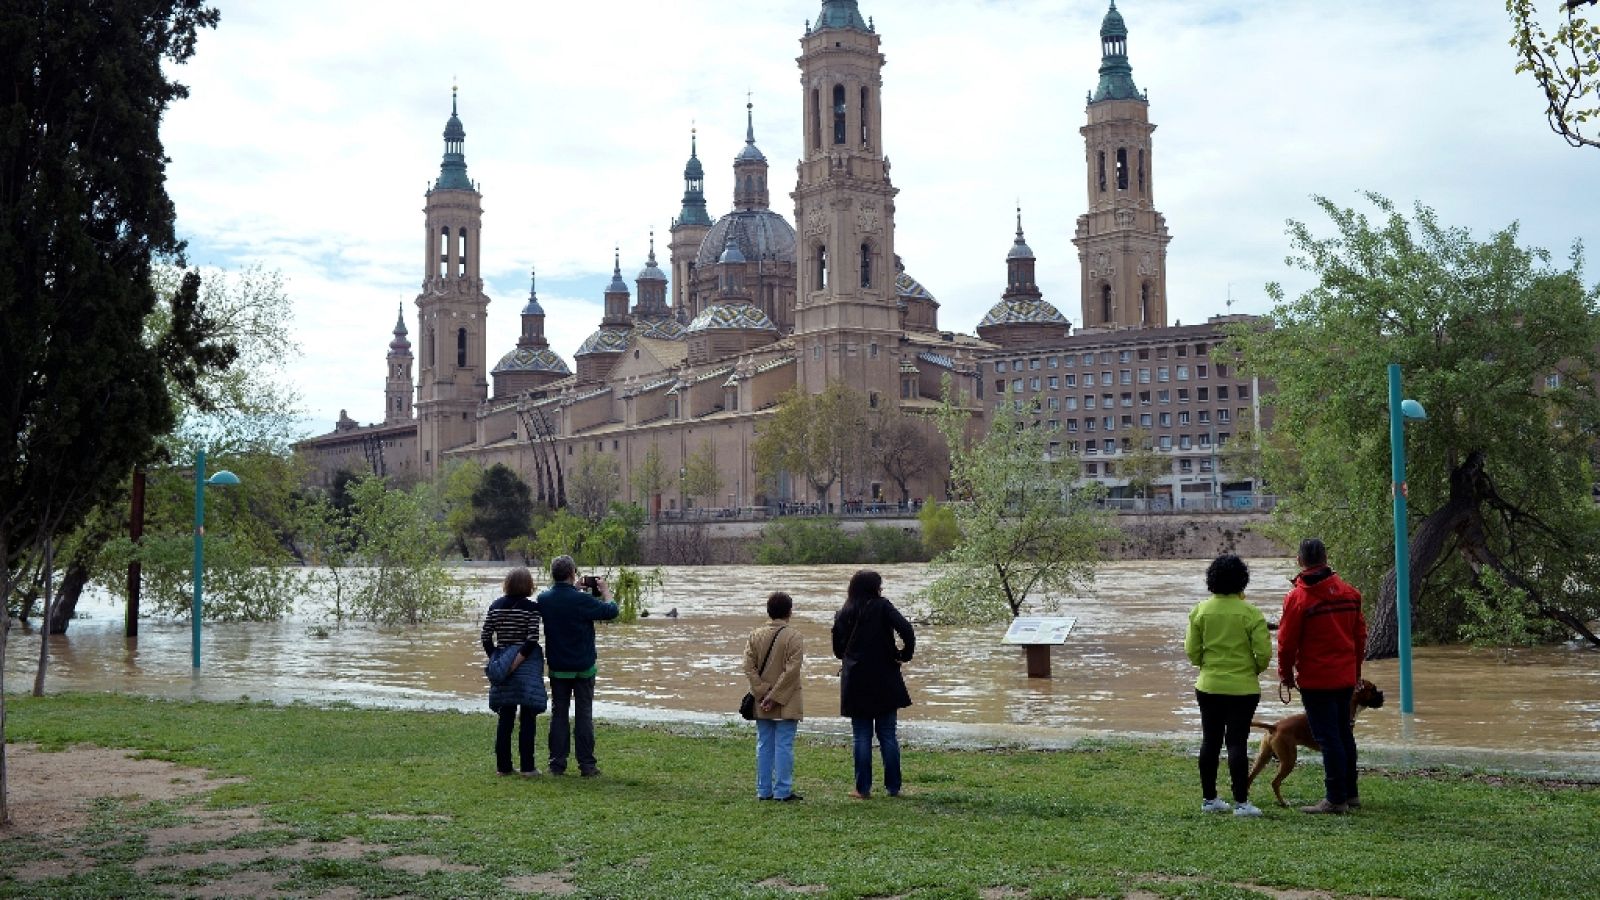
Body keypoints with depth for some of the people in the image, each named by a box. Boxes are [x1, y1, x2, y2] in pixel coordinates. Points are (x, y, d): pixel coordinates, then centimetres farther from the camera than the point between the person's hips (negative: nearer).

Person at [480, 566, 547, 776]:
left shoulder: (495, 607, 4)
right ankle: (527, 766, 1)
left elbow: (485, 637, 3)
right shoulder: (531, 608, -9)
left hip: (502, 666, 4)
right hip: (527, 667, -4)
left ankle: (503, 766, 13)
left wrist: (496, 660, 7)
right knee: (528, 718, 2)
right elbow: (531, 640, -16)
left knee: (505, 718, 11)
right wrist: (516, 663, -14)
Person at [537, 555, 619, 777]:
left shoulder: (544, 599, -4)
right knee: (584, 715, 3)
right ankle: (587, 765, 5)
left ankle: (557, 764, 9)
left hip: (557, 667, 4)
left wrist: (575, 588, 16)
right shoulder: (581, 600, -19)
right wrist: (605, 591, 5)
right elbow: (611, 611, -11)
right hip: (583, 667, -3)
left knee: (558, 714, 9)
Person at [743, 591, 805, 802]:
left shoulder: (755, 636, 4)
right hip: (787, 704, -4)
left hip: (762, 703, 4)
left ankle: (763, 790, 14)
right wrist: (774, 696, -12)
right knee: (784, 745, -1)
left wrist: (763, 694, -5)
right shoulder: (793, 637, -10)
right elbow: (791, 670, -16)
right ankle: (782, 791, 0)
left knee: (764, 745, 10)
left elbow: (749, 667, -1)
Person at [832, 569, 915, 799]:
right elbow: (906, 630, -19)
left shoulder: (843, 613, 2)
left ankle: (863, 788, 6)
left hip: (855, 682, 2)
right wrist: (904, 655, -5)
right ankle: (893, 787, 10)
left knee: (862, 737, 6)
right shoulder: (882, 607, -7)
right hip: (884, 681, -2)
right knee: (888, 735, 7)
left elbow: (837, 648, 9)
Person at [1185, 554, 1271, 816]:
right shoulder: (1250, 613, -12)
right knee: (1237, 743, 0)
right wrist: (1254, 670, 8)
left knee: (1210, 742, 12)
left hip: (1208, 686, 3)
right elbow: (1264, 652, -11)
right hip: (1242, 688, -3)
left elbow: (1191, 651, 1)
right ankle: (1241, 802, 2)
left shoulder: (1200, 610, -2)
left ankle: (1209, 799, 18)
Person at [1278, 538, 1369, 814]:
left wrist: (1285, 673, 5)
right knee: (1344, 734, 17)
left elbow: (1287, 641, -10)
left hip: (1316, 681, -6)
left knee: (1328, 738, -2)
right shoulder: (1349, 592, 4)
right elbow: (1360, 634, 11)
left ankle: (1336, 799, 1)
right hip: (1346, 677, 6)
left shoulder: (1297, 597, -14)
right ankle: (1351, 793, 25)